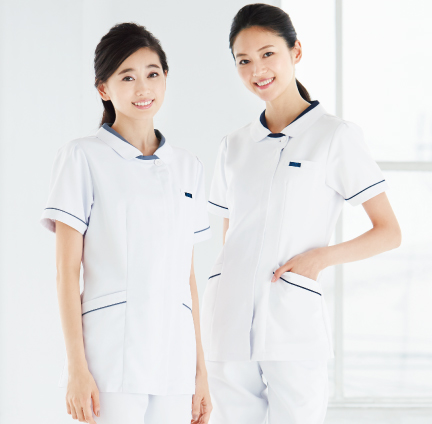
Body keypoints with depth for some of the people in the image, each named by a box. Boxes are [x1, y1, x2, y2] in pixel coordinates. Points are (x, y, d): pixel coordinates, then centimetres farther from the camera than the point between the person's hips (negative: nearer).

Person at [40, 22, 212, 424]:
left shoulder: (188, 167, 14)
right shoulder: (83, 157, 0)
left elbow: (187, 275, 15)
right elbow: (66, 270, -4)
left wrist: (200, 367, 12)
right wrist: (76, 367, -10)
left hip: (174, 363, 4)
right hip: (111, 357, -4)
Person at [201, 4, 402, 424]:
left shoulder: (336, 136, 0)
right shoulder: (233, 146, 14)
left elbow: (389, 232, -1)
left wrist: (322, 256, -15)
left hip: (294, 325, -4)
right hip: (228, 323, 4)